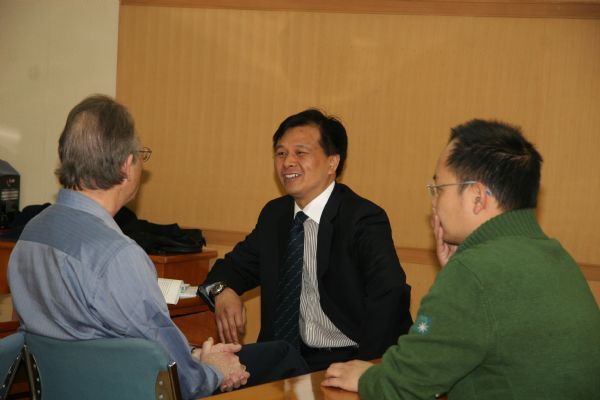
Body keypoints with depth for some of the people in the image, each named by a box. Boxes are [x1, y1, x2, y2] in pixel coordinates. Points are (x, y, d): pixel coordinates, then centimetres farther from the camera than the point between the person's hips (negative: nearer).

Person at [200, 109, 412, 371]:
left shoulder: (365, 220, -12)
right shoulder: (275, 214, 10)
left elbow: (389, 295, -25)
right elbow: (236, 265, 19)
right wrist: (223, 290, -6)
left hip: (346, 360, -6)